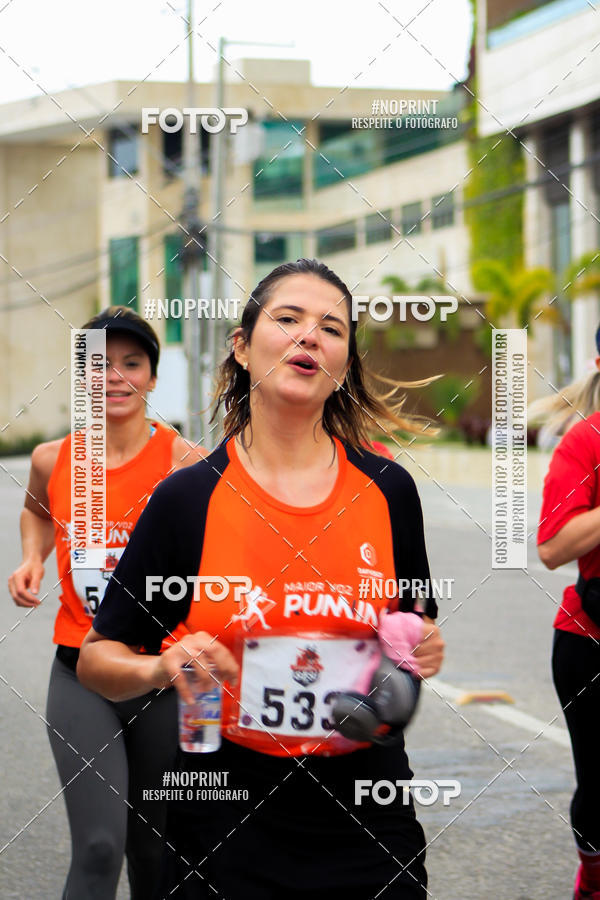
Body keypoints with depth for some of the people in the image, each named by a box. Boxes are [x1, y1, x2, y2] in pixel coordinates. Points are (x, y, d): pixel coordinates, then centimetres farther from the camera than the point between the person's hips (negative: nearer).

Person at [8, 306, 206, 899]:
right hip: (81, 677, 1)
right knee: (98, 846, -13)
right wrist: (32, 560, 7)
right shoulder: (52, 461, 1)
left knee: (154, 848, 14)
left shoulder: (183, 463, -9)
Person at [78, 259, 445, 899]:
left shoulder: (388, 490, 0)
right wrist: (160, 668, -20)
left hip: (368, 821, 2)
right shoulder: (186, 499, -6)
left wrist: (424, 650, -8)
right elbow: (97, 659, 0)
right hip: (227, 817, -1)